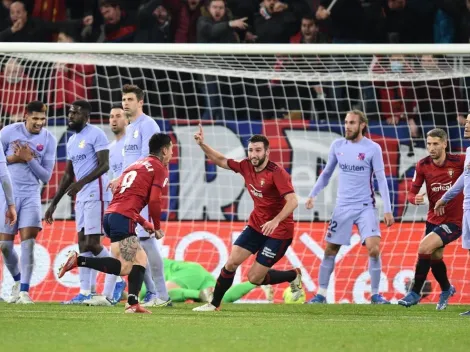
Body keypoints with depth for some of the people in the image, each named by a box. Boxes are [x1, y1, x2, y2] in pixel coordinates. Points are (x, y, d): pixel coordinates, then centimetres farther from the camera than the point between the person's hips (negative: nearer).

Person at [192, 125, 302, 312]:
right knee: (231, 263, -2)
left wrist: (276, 221, -44)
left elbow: (292, 201, -31)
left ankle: (293, 276, 17)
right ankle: (214, 304, 12)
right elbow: (222, 161, 13)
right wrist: (202, 145, 0)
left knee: (255, 278, -5)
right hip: (256, 225, 6)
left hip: (278, 231, -6)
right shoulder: (246, 167, -2)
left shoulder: (277, 173, -22)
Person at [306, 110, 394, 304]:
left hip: (365, 206, -3)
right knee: (330, 250, 4)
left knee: (373, 249, -15)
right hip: (343, 206, 3)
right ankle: (321, 294, 14)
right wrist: (313, 194, 8)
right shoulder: (337, 146, 3)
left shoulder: (373, 148, -7)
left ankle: (375, 295, -1)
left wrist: (387, 210, -11)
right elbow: (326, 173, 16)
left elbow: (381, 179, -6)